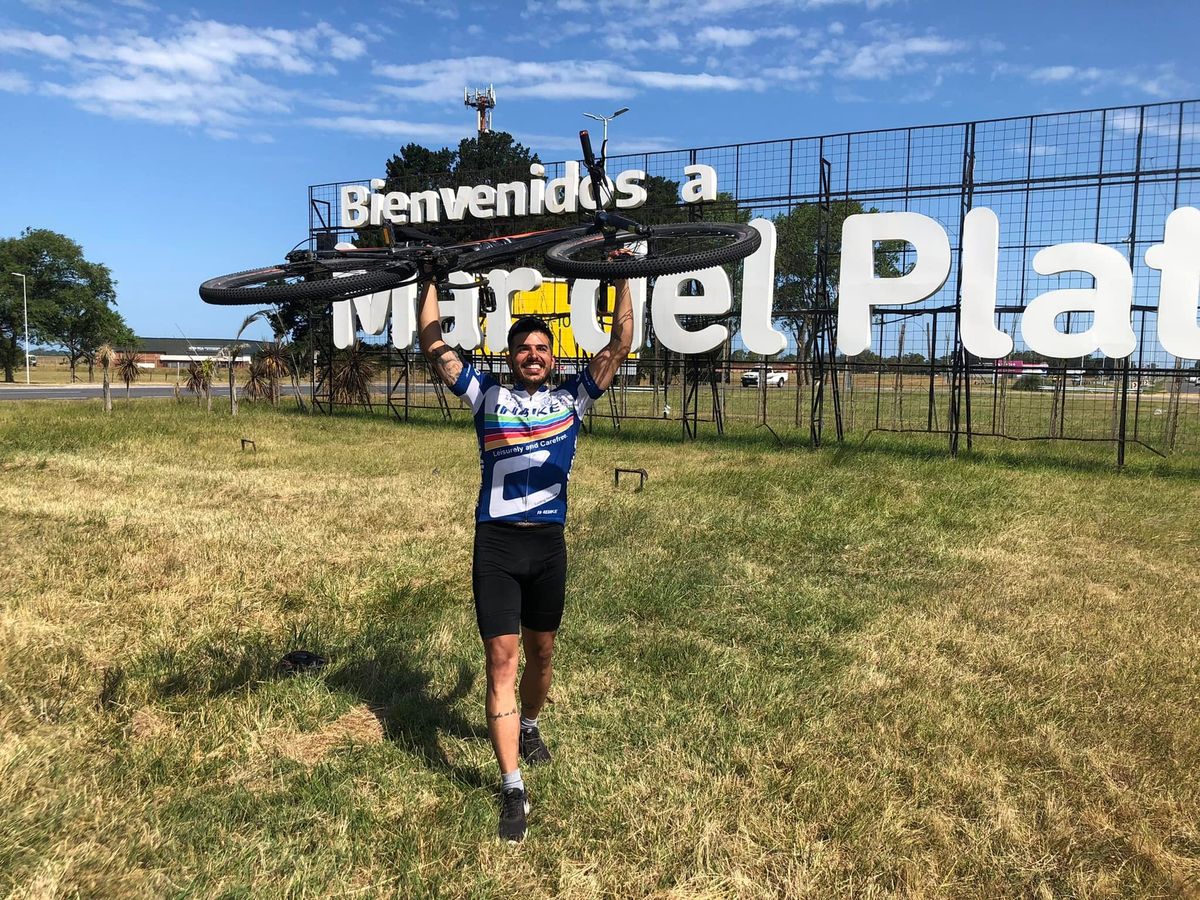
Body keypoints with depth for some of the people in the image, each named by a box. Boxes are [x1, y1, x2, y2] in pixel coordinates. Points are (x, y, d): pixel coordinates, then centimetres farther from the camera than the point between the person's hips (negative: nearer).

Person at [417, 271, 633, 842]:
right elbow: (432, 345, 3)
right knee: (501, 659, -5)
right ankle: (513, 789, 0)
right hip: (496, 543, -2)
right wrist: (430, 280, 0)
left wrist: (622, 279, 3)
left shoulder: (571, 398, 10)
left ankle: (530, 727, 46)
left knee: (540, 651, 17)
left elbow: (620, 345, 6)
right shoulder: (487, 395, 7)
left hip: (549, 543, 2)